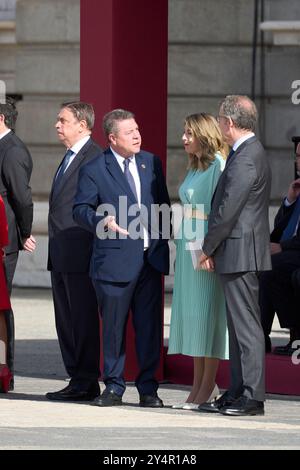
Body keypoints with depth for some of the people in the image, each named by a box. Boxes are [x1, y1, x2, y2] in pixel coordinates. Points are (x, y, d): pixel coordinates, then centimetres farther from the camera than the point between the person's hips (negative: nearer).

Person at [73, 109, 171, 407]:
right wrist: (102, 221, -22)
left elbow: (163, 203, 17)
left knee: (150, 326, 4)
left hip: (151, 258, 4)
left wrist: (163, 240, 10)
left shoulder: (151, 163, 11)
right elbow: (81, 209, -3)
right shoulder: (93, 170, -3)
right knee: (113, 327, 4)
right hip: (116, 260, -4)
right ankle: (114, 387, 14)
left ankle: (148, 387, 12)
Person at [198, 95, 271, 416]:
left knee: (246, 326, -8)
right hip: (238, 256, 10)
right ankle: (237, 393, 16)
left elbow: (228, 210, -19)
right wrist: (213, 248, 14)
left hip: (240, 253, -10)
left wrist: (208, 248, -8)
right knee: (239, 326, 12)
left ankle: (252, 397, -6)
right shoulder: (250, 152, 16)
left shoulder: (245, 159, -17)